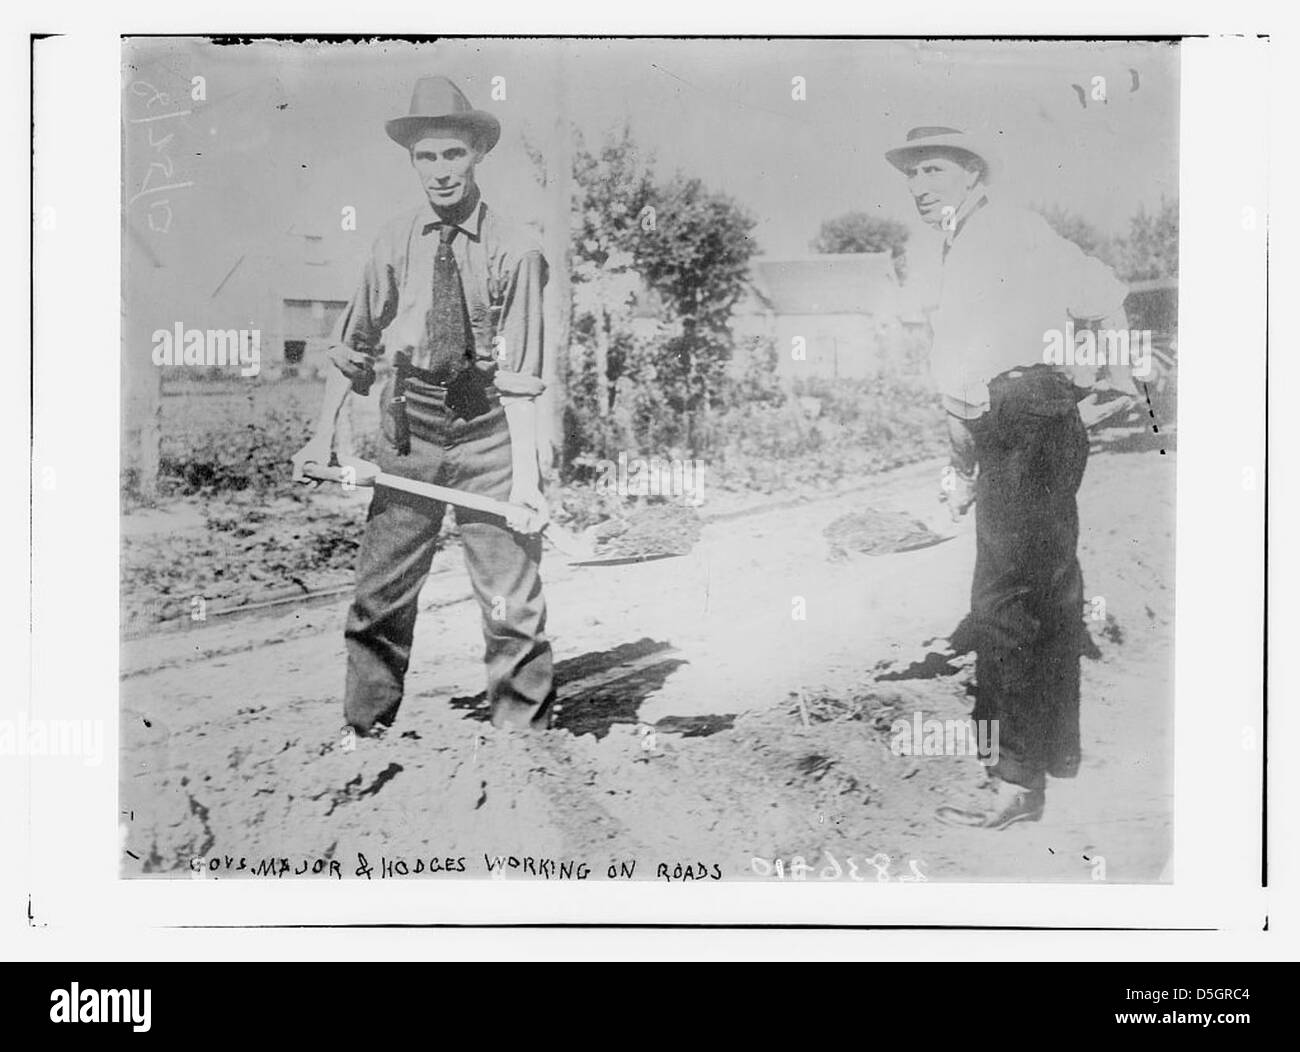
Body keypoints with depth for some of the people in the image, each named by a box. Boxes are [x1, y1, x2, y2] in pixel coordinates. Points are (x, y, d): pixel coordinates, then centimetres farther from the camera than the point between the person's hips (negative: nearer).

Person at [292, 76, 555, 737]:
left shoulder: (514, 249, -8)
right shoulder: (396, 244, 2)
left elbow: (520, 374, -12)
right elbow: (356, 341, 11)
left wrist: (525, 474, -19)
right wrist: (324, 434, 7)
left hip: (488, 434, -3)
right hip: (409, 434, 3)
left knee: (511, 601, 2)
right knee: (379, 590, 8)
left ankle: (523, 732, 18)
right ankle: (362, 728, 25)